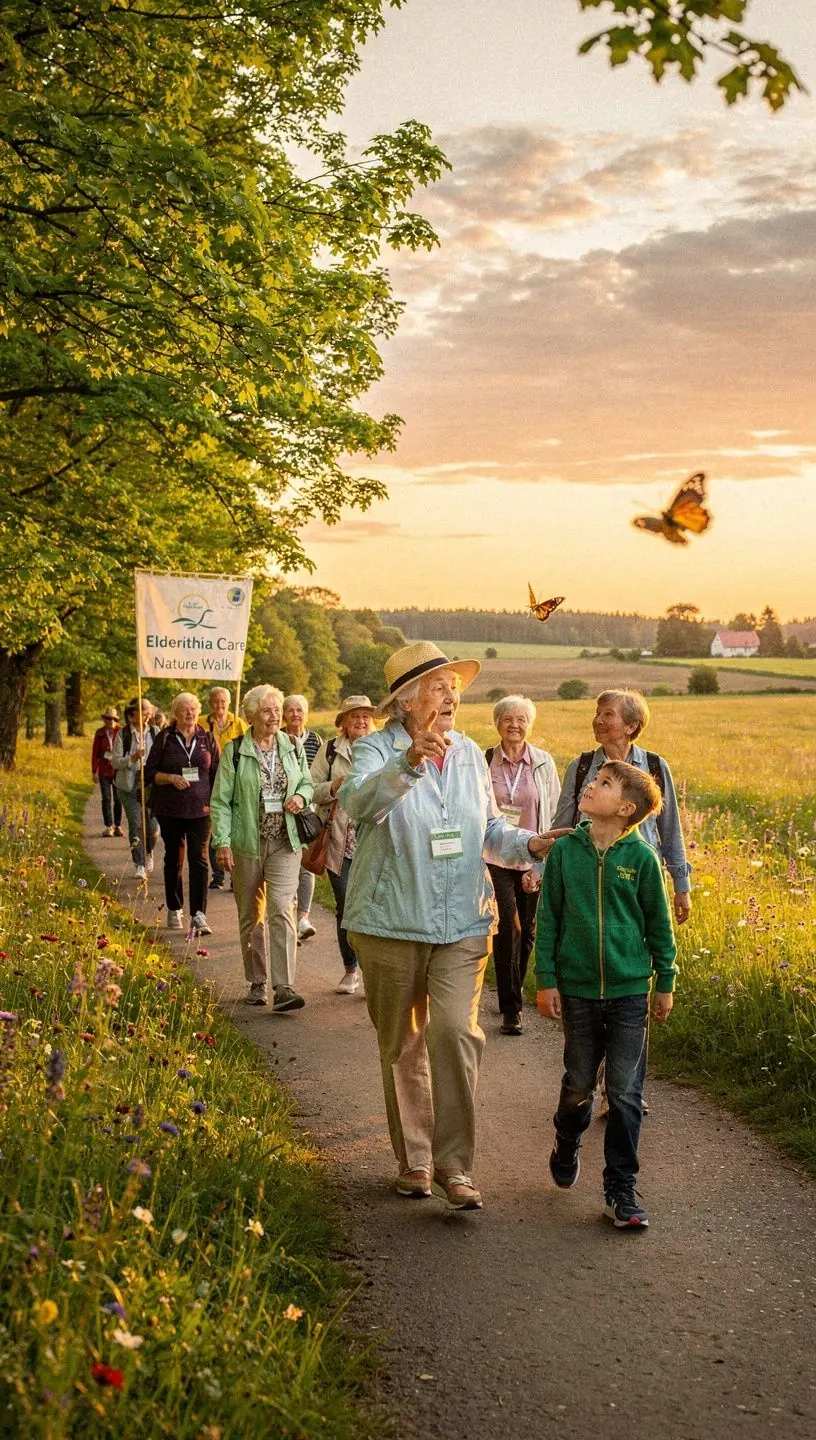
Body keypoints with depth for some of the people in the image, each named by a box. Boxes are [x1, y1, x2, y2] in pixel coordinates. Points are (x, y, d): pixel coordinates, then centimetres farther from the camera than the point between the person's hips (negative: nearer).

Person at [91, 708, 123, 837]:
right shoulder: (100, 733, 4)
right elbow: (95, 753, 6)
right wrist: (94, 772, 3)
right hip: (104, 771, 1)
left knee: (118, 799, 4)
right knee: (106, 799, -1)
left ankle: (118, 826, 14)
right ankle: (109, 826, 3)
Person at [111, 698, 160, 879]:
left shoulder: (155, 733, 5)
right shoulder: (123, 734, 0)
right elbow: (115, 762, -3)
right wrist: (133, 757, -19)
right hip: (129, 786, -1)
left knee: (152, 825, -2)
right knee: (135, 824, -8)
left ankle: (148, 853, 30)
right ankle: (140, 865, 1)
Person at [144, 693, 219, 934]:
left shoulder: (206, 738, 5)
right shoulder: (165, 739, 1)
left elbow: (217, 773, 9)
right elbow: (149, 773, 2)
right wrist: (171, 778, -15)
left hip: (200, 808, 0)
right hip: (170, 809, 0)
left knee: (199, 860, -10)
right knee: (173, 859, 11)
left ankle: (199, 915, -13)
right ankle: (174, 910, 26)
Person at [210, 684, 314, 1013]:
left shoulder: (292, 748, 7)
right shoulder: (235, 751, -3)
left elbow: (307, 782, 22)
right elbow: (221, 800, -3)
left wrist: (301, 797, -2)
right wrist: (222, 842, -12)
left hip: (285, 842, 1)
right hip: (246, 843, -1)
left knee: (282, 909, -13)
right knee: (250, 915, 9)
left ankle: (284, 988, -17)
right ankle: (257, 983, 22)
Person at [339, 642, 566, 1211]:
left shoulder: (470, 754, 9)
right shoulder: (377, 750, -7)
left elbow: (490, 830, 18)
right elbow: (358, 803, -30)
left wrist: (529, 844, -2)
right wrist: (407, 764, -46)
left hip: (462, 925, 2)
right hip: (391, 925, -2)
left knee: (456, 1032, -13)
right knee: (402, 1046, 10)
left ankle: (454, 1163, -4)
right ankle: (413, 1157, 26)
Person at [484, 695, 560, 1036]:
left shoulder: (544, 763, 2)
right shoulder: (484, 762, 0)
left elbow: (554, 813, 5)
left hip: (533, 860, 2)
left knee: (527, 930, 10)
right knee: (507, 927, -13)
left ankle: (512, 995, 31)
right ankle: (511, 1008, -5)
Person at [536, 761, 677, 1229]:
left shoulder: (641, 856, -5)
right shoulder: (565, 851, -2)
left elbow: (659, 923, 3)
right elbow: (548, 917, 3)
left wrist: (666, 982, 6)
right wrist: (546, 979, 0)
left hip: (630, 990, -1)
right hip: (577, 989, 1)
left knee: (626, 1092, 0)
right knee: (578, 1084, 13)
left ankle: (621, 1190, 12)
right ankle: (567, 1146, 42)